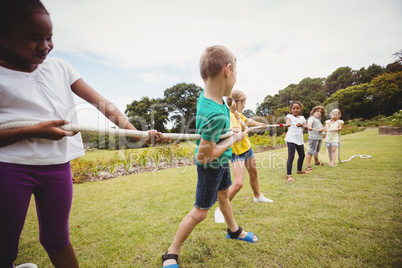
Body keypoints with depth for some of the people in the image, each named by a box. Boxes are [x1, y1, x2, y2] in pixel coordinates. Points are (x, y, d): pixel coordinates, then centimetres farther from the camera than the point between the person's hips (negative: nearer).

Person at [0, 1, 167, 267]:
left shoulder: (60, 67, 6)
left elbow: (102, 103, -3)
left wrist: (135, 131, -15)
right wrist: (33, 131, -21)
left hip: (58, 165, 3)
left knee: (57, 238, 17)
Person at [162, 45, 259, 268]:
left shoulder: (206, 95, -10)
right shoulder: (215, 115, -37)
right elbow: (204, 156, -30)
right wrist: (234, 139, -20)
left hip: (222, 161, 9)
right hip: (211, 166, -9)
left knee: (223, 195, 26)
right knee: (200, 212, 4)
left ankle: (234, 231, 52)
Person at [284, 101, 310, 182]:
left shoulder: (302, 118, 16)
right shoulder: (289, 116, 1)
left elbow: (306, 126, 3)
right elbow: (288, 122, -22)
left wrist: (301, 125, -18)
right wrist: (288, 124, -46)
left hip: (299, 139, 7)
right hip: (291, 139, -7)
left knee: (302, 155, 20)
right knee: (291, 157, -14)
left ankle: (299, 170, 43)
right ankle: (289, 175, -16)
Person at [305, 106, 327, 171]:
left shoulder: (319, 120, 23)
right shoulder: (311, 118, -6)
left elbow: (323, 127, 20)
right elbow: (309, 123, -27)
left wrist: (322, 129, -4)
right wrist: (309, 127, -49)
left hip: (319, 138, 9)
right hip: (313, 138, -9)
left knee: (317, 151, 25)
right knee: (311, 151, -13)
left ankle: (316, 162, 43)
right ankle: (308, 166, -13)